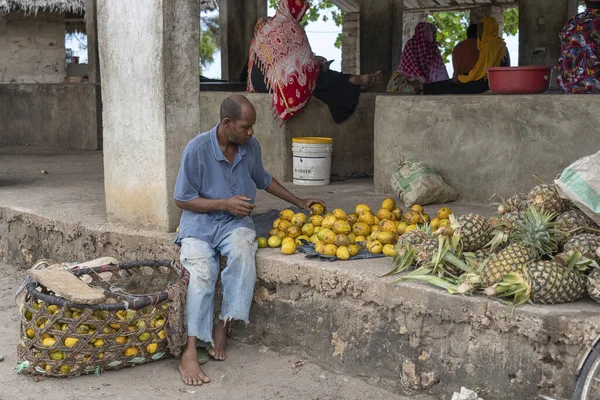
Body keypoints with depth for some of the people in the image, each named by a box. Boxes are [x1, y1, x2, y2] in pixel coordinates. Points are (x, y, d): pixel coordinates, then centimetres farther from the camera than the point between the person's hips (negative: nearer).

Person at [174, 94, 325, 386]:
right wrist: (225, 203, -16)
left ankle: (223, 326, -22)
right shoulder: (197, 149, -13)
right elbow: (182, 200, -8)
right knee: (202, 271, -31)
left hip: (235, 222, 3)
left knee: (243, 250, -33)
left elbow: (263, 180, 22)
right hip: (199, 222, -3)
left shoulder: (250, 146, 2)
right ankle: (190, 352, -30)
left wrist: (299, 203, 24)